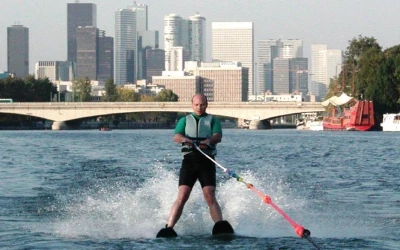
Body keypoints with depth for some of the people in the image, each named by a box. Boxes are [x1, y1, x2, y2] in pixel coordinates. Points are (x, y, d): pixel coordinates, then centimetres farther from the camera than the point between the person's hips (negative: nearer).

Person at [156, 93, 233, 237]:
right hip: (189, 160, 1)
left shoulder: (212, 120, 17)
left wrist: (209, 140, -27)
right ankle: (168, 228, -16)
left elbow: (218, 136, -2)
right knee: (182, 197, -12)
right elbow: (176, 136, 2)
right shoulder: (185, 120, 20)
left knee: (210, 197, -15)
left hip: (207, 161, 0)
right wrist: (185, 139, -23)